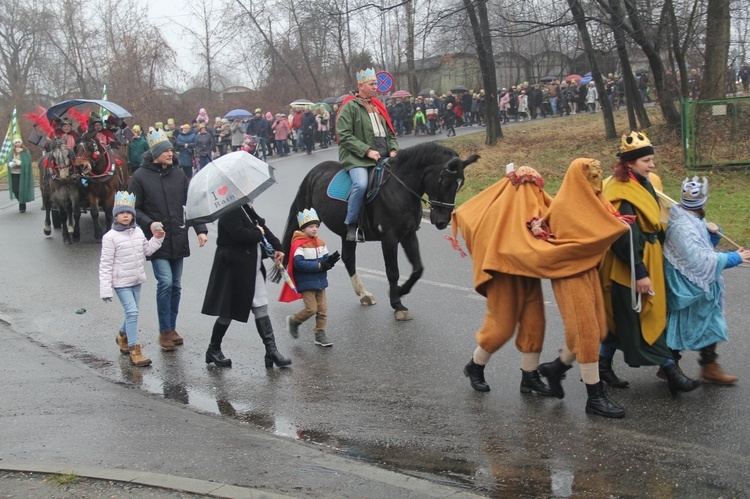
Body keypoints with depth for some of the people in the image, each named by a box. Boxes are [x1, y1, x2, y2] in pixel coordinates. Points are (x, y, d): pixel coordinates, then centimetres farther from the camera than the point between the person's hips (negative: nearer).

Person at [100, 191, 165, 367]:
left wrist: (157, 239, 1)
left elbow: (147, 250, 19)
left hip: (136, 280, 7)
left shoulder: (138, 232, 5)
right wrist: (105, 289, -15)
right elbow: (105, 264, -13)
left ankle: (123, 336, 44)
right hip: (121, 282, -6)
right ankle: (134, 351, -10)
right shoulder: (110, 237, -13)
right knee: (132, 312, -14)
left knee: (132, 312, 17)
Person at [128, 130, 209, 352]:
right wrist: (149, 224, -17)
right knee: (165, 282, -12)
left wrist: (201, 229, -2)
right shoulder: (140, 177, -5)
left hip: (178, 239, 4)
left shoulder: (178, 174, 6)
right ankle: (165, 331, 1)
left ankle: (171, 327, 23)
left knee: (176, 285, 10)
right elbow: (134, 209, -1)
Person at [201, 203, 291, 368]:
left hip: (252, 268, 9)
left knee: (261, 308, 6)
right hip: (234, 269, -9)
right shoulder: (230, 211, -18)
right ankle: (213, 350, 22)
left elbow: (262, 227, 12)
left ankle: (271, 351, 7)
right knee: (228, 311, 4)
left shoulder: (247, 208, 11)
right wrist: (258, 234, -11)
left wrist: (277, 247, 1)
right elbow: (239, 233, -29)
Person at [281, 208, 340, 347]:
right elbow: (299, 263, -24)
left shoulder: (320, 243, 7)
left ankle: (320, 335, 17)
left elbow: (324, 260, 8)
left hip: (320, 281, 7)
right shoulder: (298, 244, -15)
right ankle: (293, 321, 17)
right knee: (311, 309, -9)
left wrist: (330, 260, -17)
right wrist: (319, 265, -25)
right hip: (306, 283, -7)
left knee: (322, 309, 6)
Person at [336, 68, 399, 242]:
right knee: (361, 184, -32)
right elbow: (344, 136, -10)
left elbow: (390, 133, 23)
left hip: (383, 158, 7)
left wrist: (393, 149, 2)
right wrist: (367, 151, -17)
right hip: (357, 159, -7)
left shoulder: (378, 106, 19)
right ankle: (351, 225, -18)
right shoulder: (350, 107, -2)